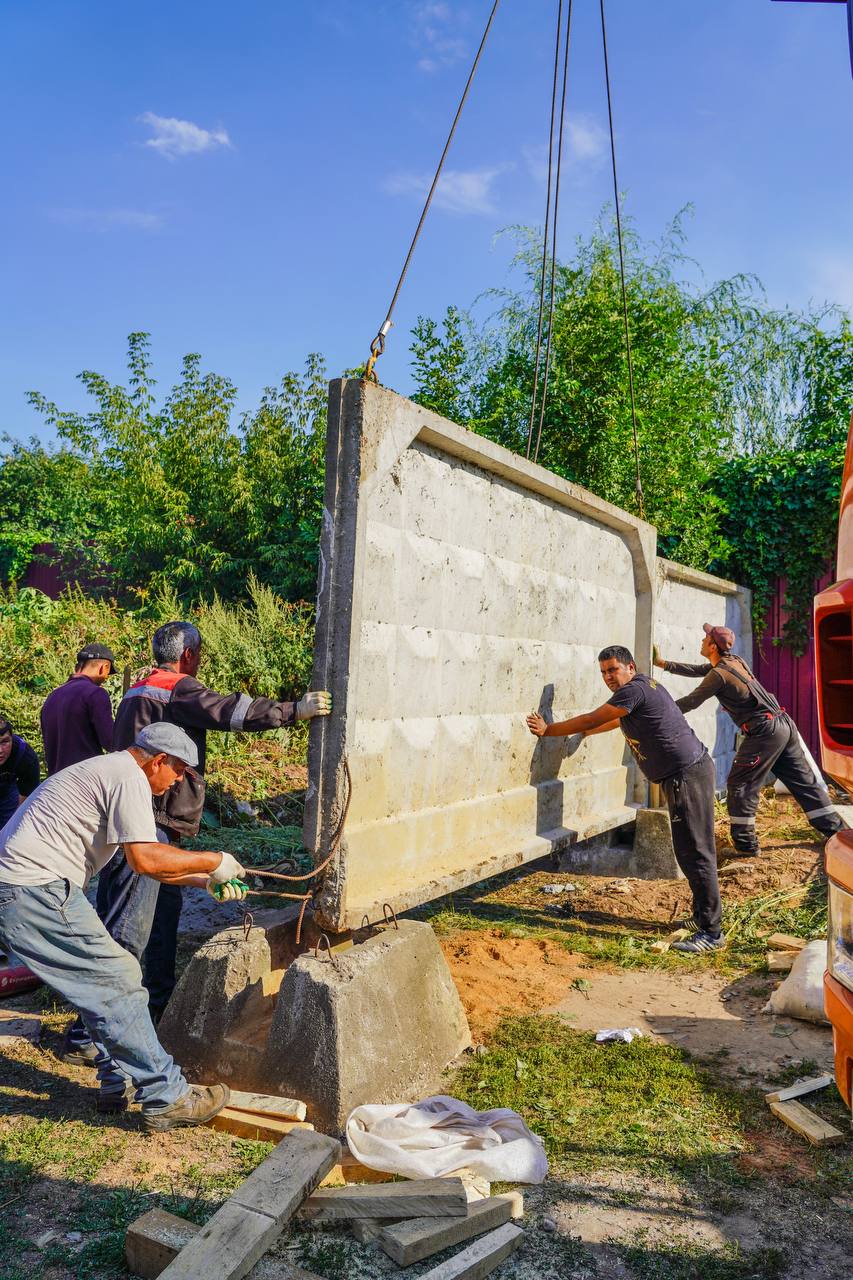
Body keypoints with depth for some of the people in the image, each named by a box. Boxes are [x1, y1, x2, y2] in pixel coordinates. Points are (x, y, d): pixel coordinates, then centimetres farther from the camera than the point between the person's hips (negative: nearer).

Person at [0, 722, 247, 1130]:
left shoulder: (107, 771, 22)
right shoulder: (128, 777, -11)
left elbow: (144, 858, 25)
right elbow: (146, 859, -20)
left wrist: (205, 881, 20)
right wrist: (211, 862, -7)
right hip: (35, 892, -11)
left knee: (105, 981, 17)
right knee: (117, 983, -7)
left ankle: (121, 1083, 25)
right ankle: (168, 1099, -1)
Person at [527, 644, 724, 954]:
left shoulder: (634, 690, -15)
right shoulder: (644, 687, 18)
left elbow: (591, 720, -11)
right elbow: (616, 721, 36)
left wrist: (548, 730, -2)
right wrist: (583, 734, 41)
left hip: (687, 775, -11)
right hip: (689, 772, 11)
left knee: (694, 852, -8)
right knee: (690, 851, 17)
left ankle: (712, 931, -4)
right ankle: (702, 915, 27)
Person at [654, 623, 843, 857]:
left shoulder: (719, 674, -14)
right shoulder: (734, 661, 12)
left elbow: (691, 702, -8)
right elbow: (699, 670, 22)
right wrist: (664, 664, 22)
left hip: (765, 732, -9)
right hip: (784, 725, 9)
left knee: (740, 785, 1)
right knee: (804, 782, 16)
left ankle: (745, 844, 6)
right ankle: (835, 831, 23)